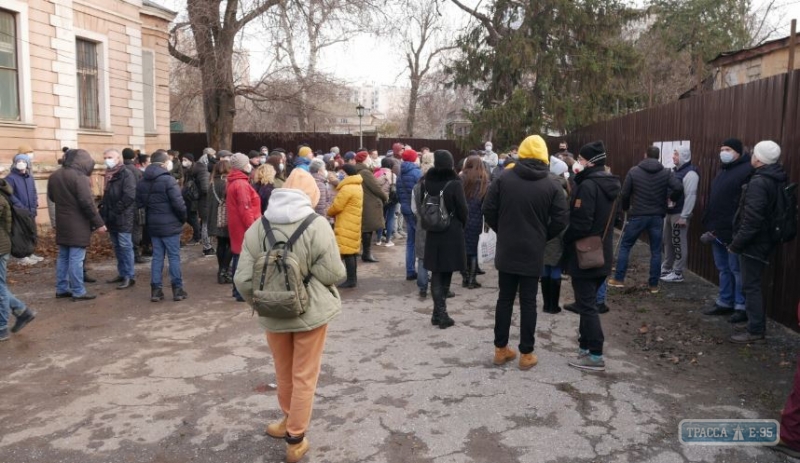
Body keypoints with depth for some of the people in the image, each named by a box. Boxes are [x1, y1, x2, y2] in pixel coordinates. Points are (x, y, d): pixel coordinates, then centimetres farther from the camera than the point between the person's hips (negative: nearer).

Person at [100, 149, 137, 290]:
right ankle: (122, 273, 22)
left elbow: (129, 196, -20)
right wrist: (104, 212, 7)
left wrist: (115, 211, -17)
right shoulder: (109, 175, 15)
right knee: (117, 247, 13)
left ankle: (130, 276, -1)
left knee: (125, 246, -6)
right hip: (112, 218, 8)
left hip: (123, 217, -8)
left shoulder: (126, 174, -11)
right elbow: (107, 195, 21)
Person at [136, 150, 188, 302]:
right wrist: (183, 218, -3)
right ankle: (177, 289, 6)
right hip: (169, 225, -6)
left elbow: (140, 203, 9)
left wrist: (151, 216, 15)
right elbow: (178, 203, -18)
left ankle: (155, 290, 11)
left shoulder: (143, 182, 7)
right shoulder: (168, 180, -15)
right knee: (174, 256, 2)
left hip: (153, 225, 6)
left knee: (157, 256, 11)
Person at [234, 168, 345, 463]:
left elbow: (243, 279, -5)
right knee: (304, 377, 10)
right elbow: (333, 273, -14)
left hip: (274, 313, 3)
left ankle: (289, 420, 43)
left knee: (284, 373, 22)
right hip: (310, 311, -3)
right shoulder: (316, 225, -14)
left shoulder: (257, 227, -4)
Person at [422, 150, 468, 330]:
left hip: (432, 233, 3)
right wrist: (461, 225, 9)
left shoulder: (426, 182, -3)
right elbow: (462, 209, -9)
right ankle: (441, 314, 8)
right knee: (446, 274, 7)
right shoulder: (455, 184, -13)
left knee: (436, 273, 11)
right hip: (452, 233, -3)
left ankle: (438, 313, 8)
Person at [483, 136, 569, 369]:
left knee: (505, 299, 11)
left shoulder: (503, 179, -4)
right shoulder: (552, 185, -6)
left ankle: (500, 349, 18)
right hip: (533, 253, -1)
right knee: (528, 302, 6)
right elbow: (560, 221, -7)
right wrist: (541, 237, 10)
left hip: (506, 251, 1)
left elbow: (488, 211, -3)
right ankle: (526, 353, 12)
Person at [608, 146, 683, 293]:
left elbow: (624, 194, -3)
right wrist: (672, 199, 6)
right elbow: (679, 188, -15)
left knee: (625, 246, 11)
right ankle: (654, 284, 11)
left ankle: (619, 279, 11)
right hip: (657, 217, 1)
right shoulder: (666, 172, -1)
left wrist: (625, 208, 16)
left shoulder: (634, 171, -3)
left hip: (637, 216, -1)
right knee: (656, 251, 9)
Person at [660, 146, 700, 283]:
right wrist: (666, 209, 17)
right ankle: (666, 268, 27)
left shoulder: (690, 173, -16)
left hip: (679, 214, -10)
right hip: (670, 213, 10)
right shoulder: (676, 170, 15)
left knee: (679, 243, -3)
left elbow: (691, 196, -20)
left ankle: (677, 273, 4)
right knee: (668, 241, 16)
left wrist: (684, 216, -21)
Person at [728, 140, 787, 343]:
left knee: (750, 286, -2)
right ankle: (757, 326, 25)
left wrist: (736, 243, -16)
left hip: (753, 242, -10)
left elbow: (752, 219, -24)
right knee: (754, 285, 17)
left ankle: (755, 330, 3)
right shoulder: (775, 179, 10)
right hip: (764, 240, 10)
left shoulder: (758, 182, -21)